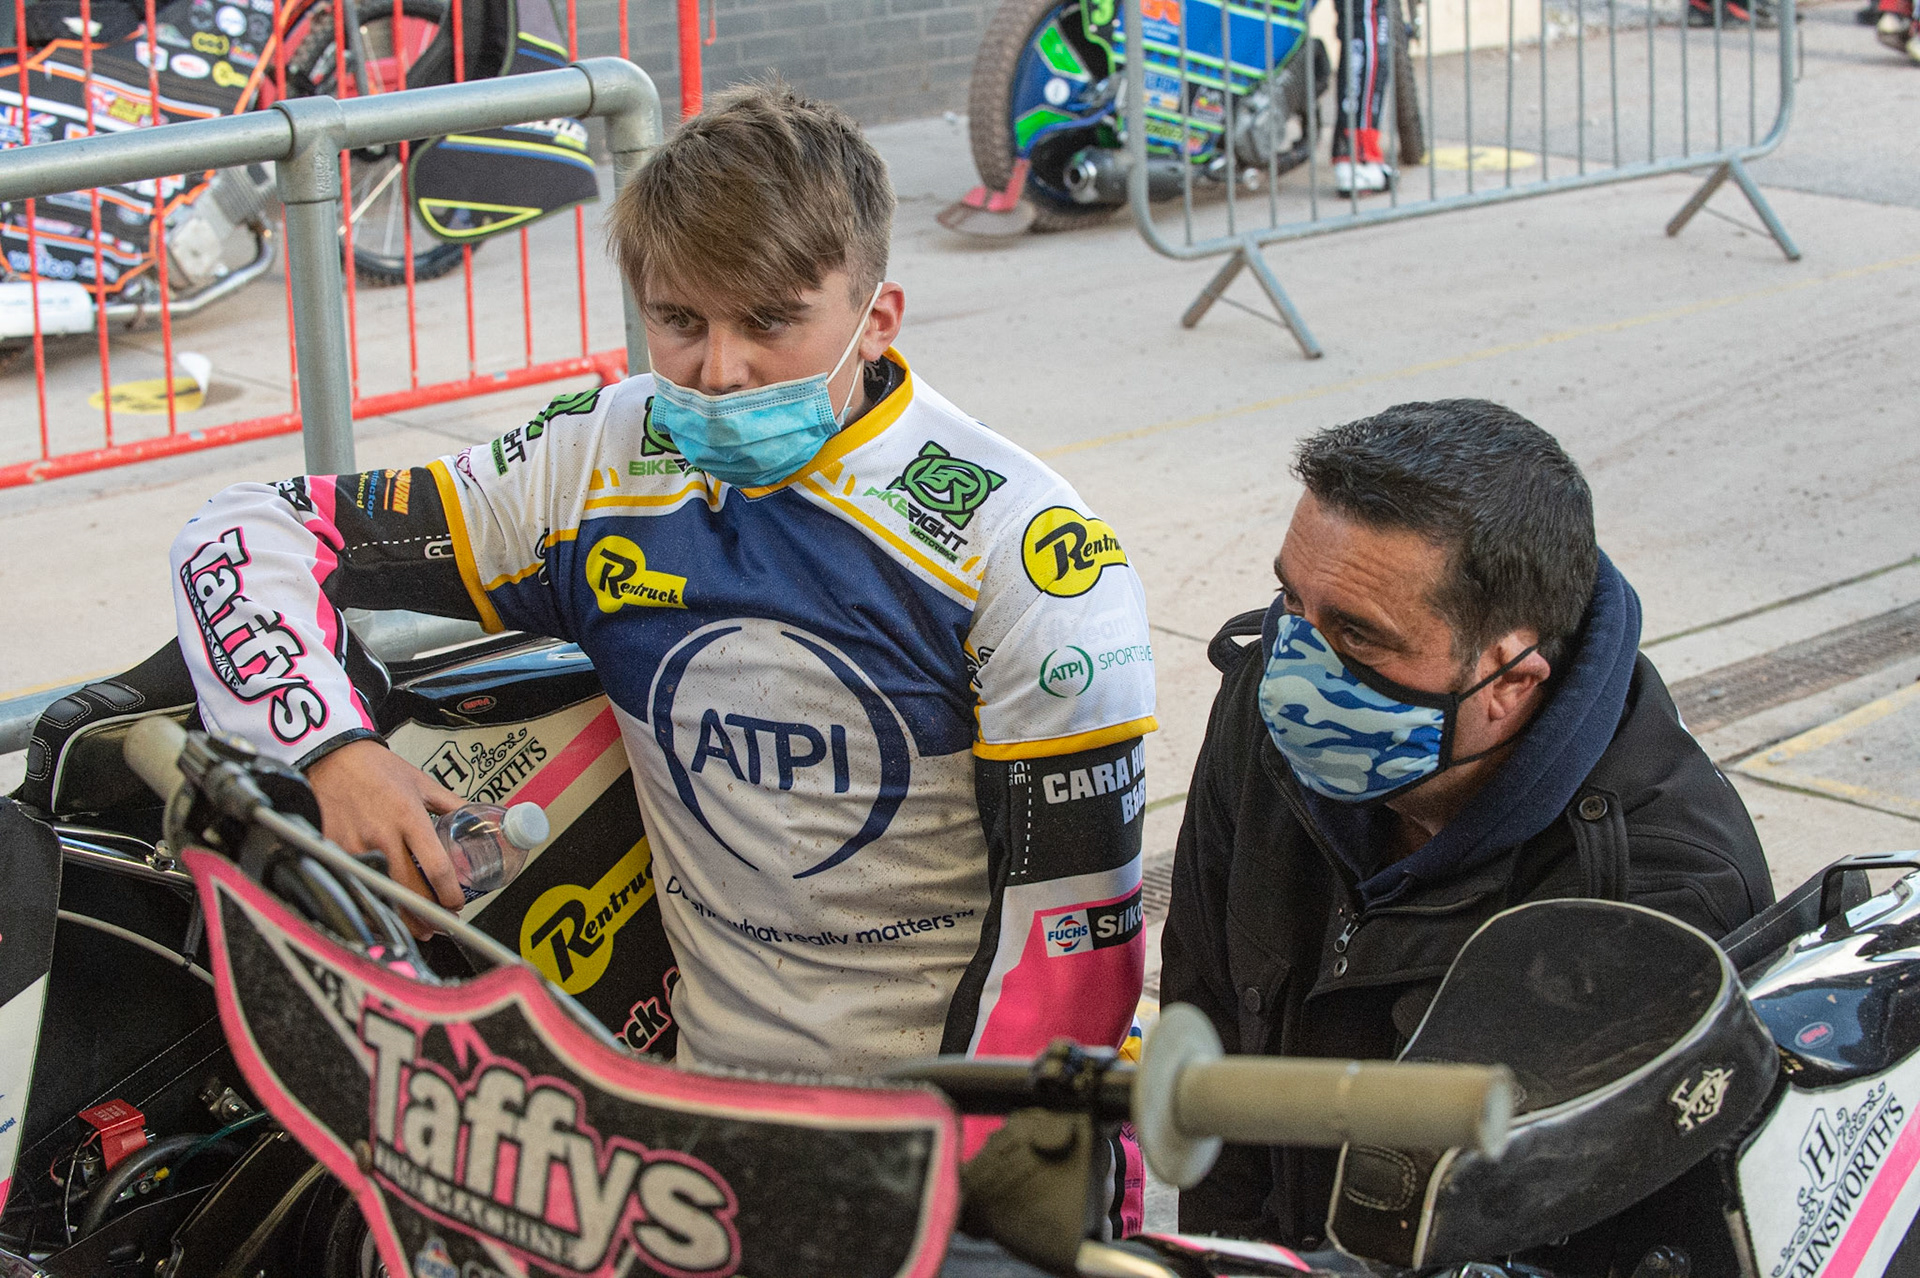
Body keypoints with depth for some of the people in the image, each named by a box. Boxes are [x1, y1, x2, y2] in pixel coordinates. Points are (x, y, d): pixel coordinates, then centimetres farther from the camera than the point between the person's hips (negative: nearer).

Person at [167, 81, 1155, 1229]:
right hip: (715, 1102, 3)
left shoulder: (1029, 554, -11)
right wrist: (332, 749, -10)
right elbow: (245, 536, 7)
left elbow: (1070, 926, -9)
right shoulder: (603, 471, 1)